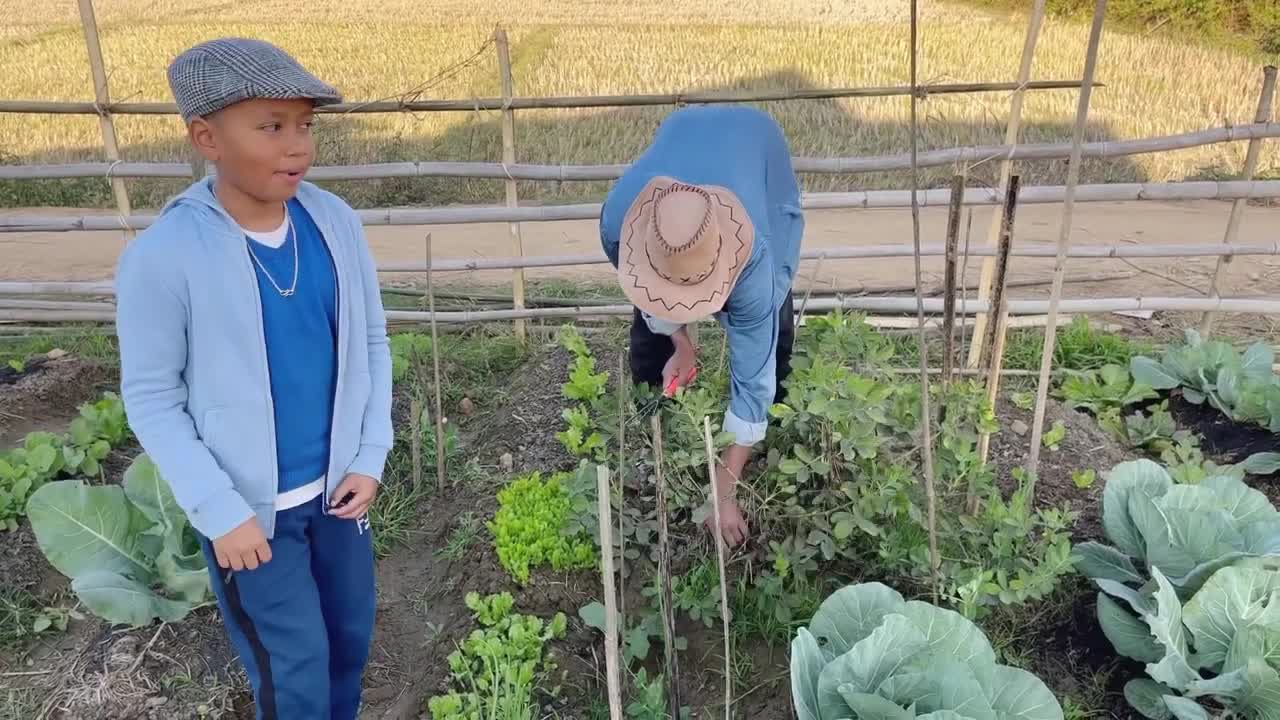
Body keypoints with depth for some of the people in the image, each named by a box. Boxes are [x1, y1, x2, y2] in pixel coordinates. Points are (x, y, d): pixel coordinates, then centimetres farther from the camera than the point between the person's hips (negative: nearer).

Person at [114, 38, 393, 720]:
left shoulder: (336, 222, -8)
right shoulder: (163, 256, -21)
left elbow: (371, 343, 2)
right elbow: (151, 398, -12)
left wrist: (371, 456, -3)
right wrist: (218, 512, -14)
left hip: (336, 485, 4)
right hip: (248, 507, -4)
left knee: (351, 639, 21)